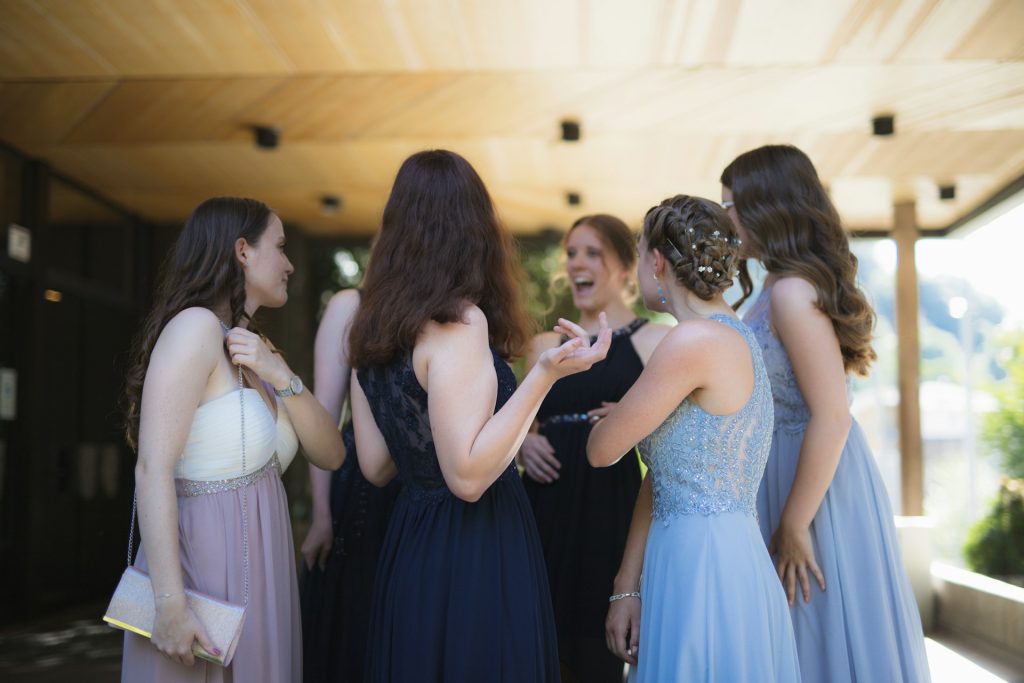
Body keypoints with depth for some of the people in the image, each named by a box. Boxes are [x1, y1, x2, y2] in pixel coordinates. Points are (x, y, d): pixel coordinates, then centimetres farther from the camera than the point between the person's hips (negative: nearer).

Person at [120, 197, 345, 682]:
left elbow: (331, 454, 7)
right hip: (205, 571, -8)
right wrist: (170, 603, -25)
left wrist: (280, 377, -9)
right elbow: (153, 471, -21)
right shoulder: (195, 326, -13)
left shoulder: (255, 348, 12)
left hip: (260, 573, 8)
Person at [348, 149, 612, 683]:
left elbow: (375, 466, 9)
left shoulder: (372, 328, 5)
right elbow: (468, 476, -22)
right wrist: (545, 375, -27)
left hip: (409, 547, 8)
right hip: (474, 558, -8)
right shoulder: (458, 321, -18)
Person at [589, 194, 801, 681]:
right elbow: (662, 473, 10)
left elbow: (601, 451, -10)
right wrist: (627, 586, 11)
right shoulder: (731, 338, 12)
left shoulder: (697, 340, -17)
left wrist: (612, 416, 13)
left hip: (705, 569, -9)